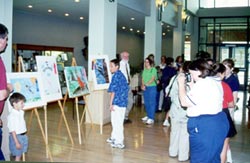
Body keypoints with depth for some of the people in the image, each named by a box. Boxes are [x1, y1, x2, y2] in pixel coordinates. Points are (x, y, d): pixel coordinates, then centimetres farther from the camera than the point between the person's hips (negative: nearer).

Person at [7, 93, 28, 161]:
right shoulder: (12, 115, -22)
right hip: (16, 137, -7)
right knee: (18, 155, 4)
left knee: (21, 153, 18)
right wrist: (16, 142, -18)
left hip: (23, 136, 7)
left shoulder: (21, 112, 1)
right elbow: (12, 130, -20)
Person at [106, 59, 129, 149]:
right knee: (117, 121, 19)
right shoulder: (122, 75, 13)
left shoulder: (115, 76, -12)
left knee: (117, 122, -2)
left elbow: (113, 91, -16)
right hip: (123, 102, 9)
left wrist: (111, 103, -13)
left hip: (117, 102, -9)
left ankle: (119, 142, 2)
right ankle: (114, 137, 32)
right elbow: (125, 89, 18)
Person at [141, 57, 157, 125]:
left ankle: (151, 118, -6)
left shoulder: (153, 69, -4)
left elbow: (152, 79, -13)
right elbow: (143, 78, 9)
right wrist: (143, 85, -9)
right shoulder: (144, 70, 13)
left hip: (152, 87, -6)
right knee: (146, 103, 10)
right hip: (145, 88, 6)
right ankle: (148, 116, 23)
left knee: (152, 103, -6)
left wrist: (146, 85, -21)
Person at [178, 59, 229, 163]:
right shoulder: (214, 81, 12)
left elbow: (184, 102, -18)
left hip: (205, 127, -10)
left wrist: (181, 83, -8)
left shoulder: (202, 84, -20)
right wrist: (191, 86, 12)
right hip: (217, 123, 10)